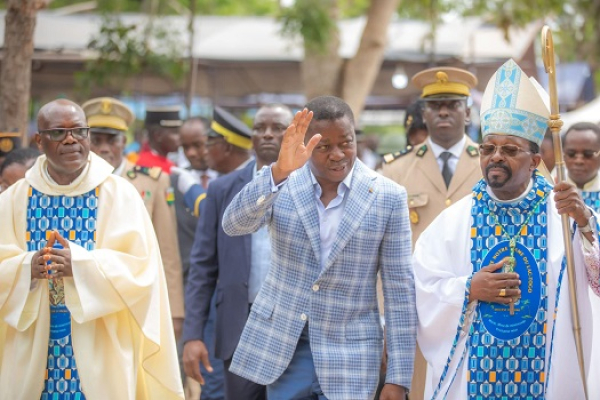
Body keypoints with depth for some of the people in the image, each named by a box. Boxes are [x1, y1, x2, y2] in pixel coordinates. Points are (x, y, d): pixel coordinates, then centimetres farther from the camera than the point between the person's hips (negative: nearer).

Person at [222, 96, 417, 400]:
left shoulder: (388, 198, -6)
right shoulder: (280, 183, -3)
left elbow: (399, 289, -4)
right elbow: (234, 225, -21)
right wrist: (279, 171, -36)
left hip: (349, 354, -1)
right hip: (281, 343, 2)